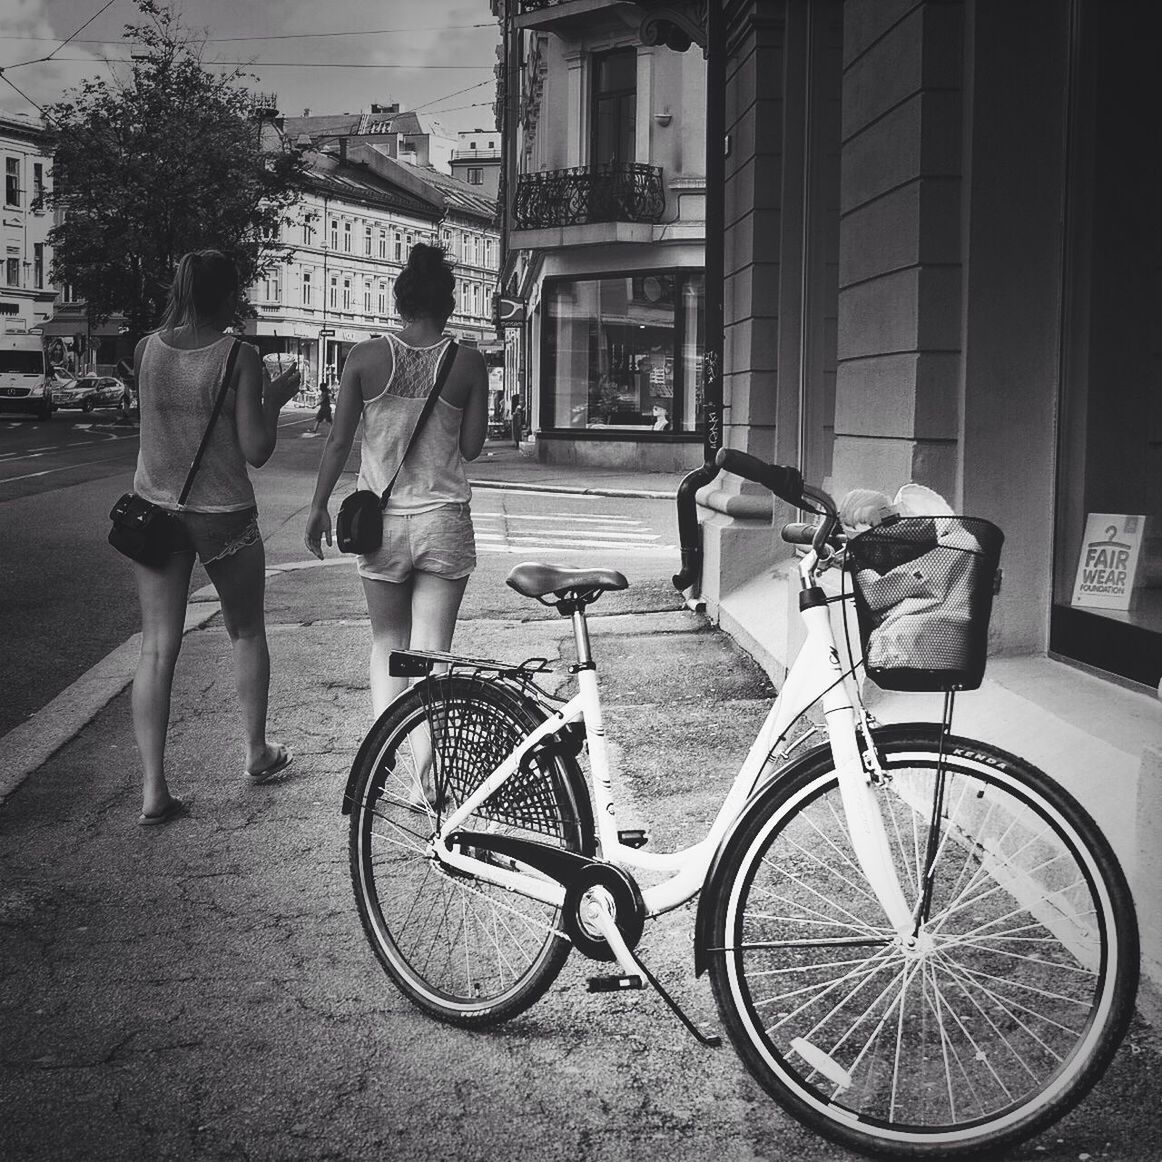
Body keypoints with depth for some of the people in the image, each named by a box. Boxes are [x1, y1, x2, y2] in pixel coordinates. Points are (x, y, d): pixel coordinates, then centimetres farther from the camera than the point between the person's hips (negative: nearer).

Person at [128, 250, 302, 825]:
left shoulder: (146, 350, -1)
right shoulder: (239, 357, -13)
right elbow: (256, 451, -14)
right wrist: (275, 397, 2)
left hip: (156, 509, 3)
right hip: (224, 514, -3)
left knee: (157, 648, 4)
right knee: (247, 634, 19)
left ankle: (152, 788, 0)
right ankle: (257, 752, 33)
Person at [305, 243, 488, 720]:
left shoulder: (366, 356, -4)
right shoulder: (468, 363, -3)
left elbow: (338, 441, -3)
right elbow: (471, 447, 0)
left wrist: (319, 507, 7)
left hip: (381, 519, 1)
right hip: (445, 520, 0)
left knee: (386, 644, 15)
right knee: (431, 653, 4)